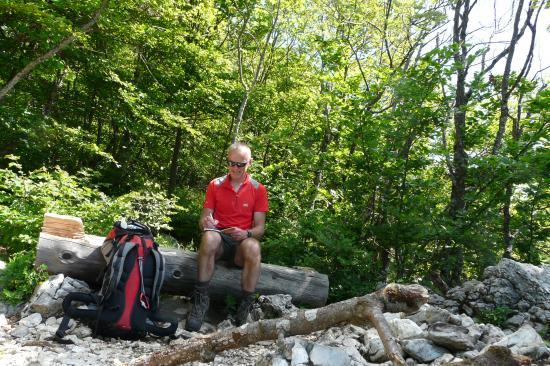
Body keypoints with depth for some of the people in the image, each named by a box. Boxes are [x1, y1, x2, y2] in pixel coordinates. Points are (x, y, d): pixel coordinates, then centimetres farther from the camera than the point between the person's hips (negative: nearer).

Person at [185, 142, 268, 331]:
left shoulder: (258, 189, 5)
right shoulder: (215, 185, 7)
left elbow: (260, 227, 2)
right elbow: (203, 219, 7)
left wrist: (246, 234, -20)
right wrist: (206, 222, -18)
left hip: (242, 241, 0)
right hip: (219, 239, 0)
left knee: (253, 247, -37)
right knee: (209, 237, -37)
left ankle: (245, 307, -24)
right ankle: (201, 299, -27)